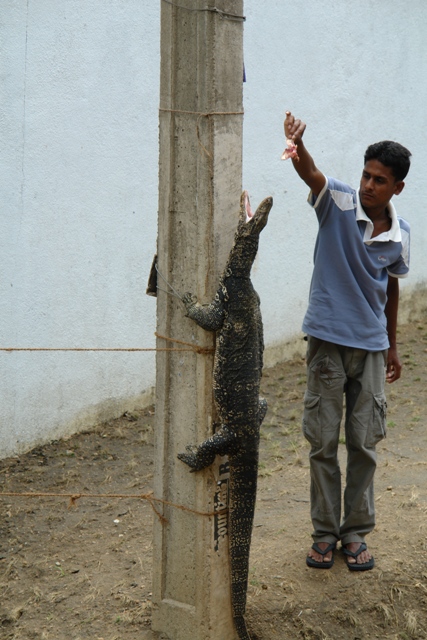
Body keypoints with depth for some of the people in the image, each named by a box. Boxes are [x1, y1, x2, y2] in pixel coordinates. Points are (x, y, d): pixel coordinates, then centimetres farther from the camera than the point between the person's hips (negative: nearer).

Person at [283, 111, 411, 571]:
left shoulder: (400, 235, 1)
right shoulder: (338, 203, -9)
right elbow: (311, 173, -30)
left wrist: (392, 345, 20)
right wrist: (297, 146, -52)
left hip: (371, 345, 3)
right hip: (327, 339, -3)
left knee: (364, 443, 8)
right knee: (323, 442, 5)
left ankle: (356, 532, 23)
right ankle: (324, 532, 19)